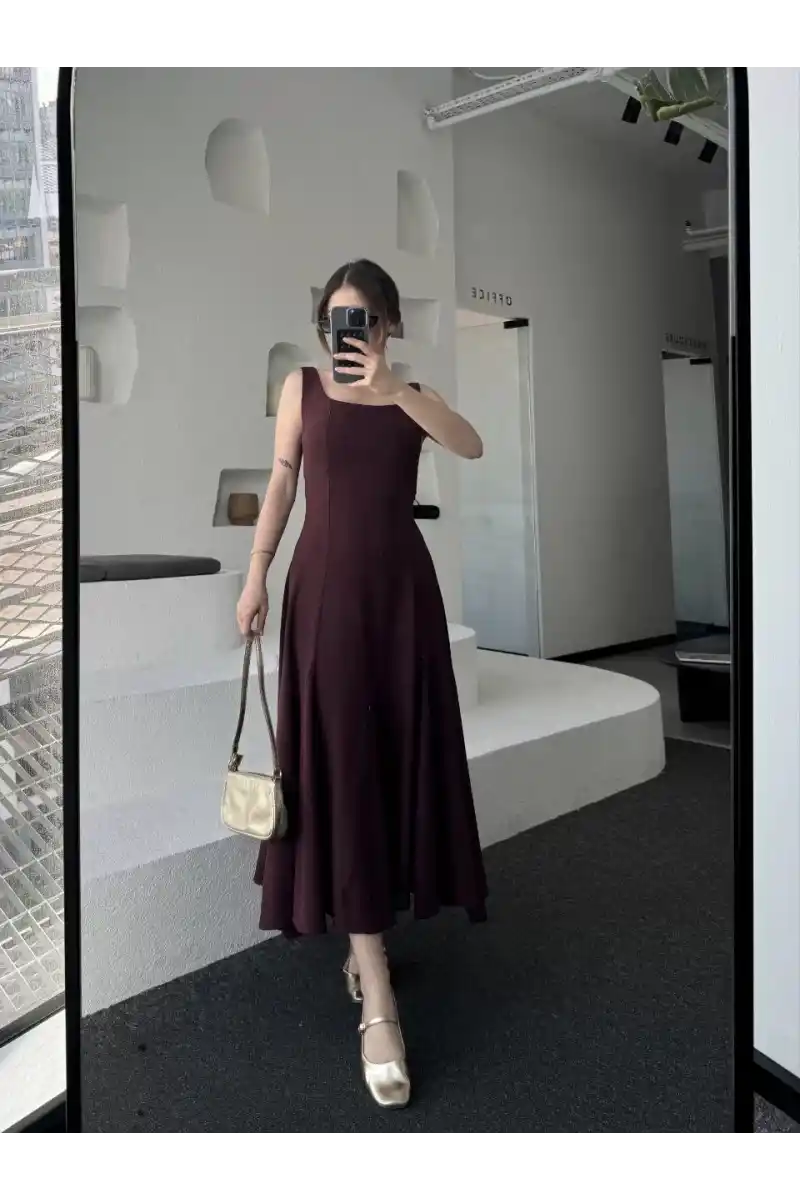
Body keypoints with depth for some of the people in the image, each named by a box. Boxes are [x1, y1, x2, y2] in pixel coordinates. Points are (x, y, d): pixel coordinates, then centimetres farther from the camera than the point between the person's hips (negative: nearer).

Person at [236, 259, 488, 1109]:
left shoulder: (413, 395, 8)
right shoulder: (302, 388, 7)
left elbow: (472, 446, -12)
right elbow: (281, 485, 6)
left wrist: (393, 390, -21)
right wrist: (255, 578, 0)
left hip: (401, 586, 2)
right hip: (325, 585, -2)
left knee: (396, 759, 6)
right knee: (337, 768, -8)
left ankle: (368, 927, 29)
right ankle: (378, 1002, -7)